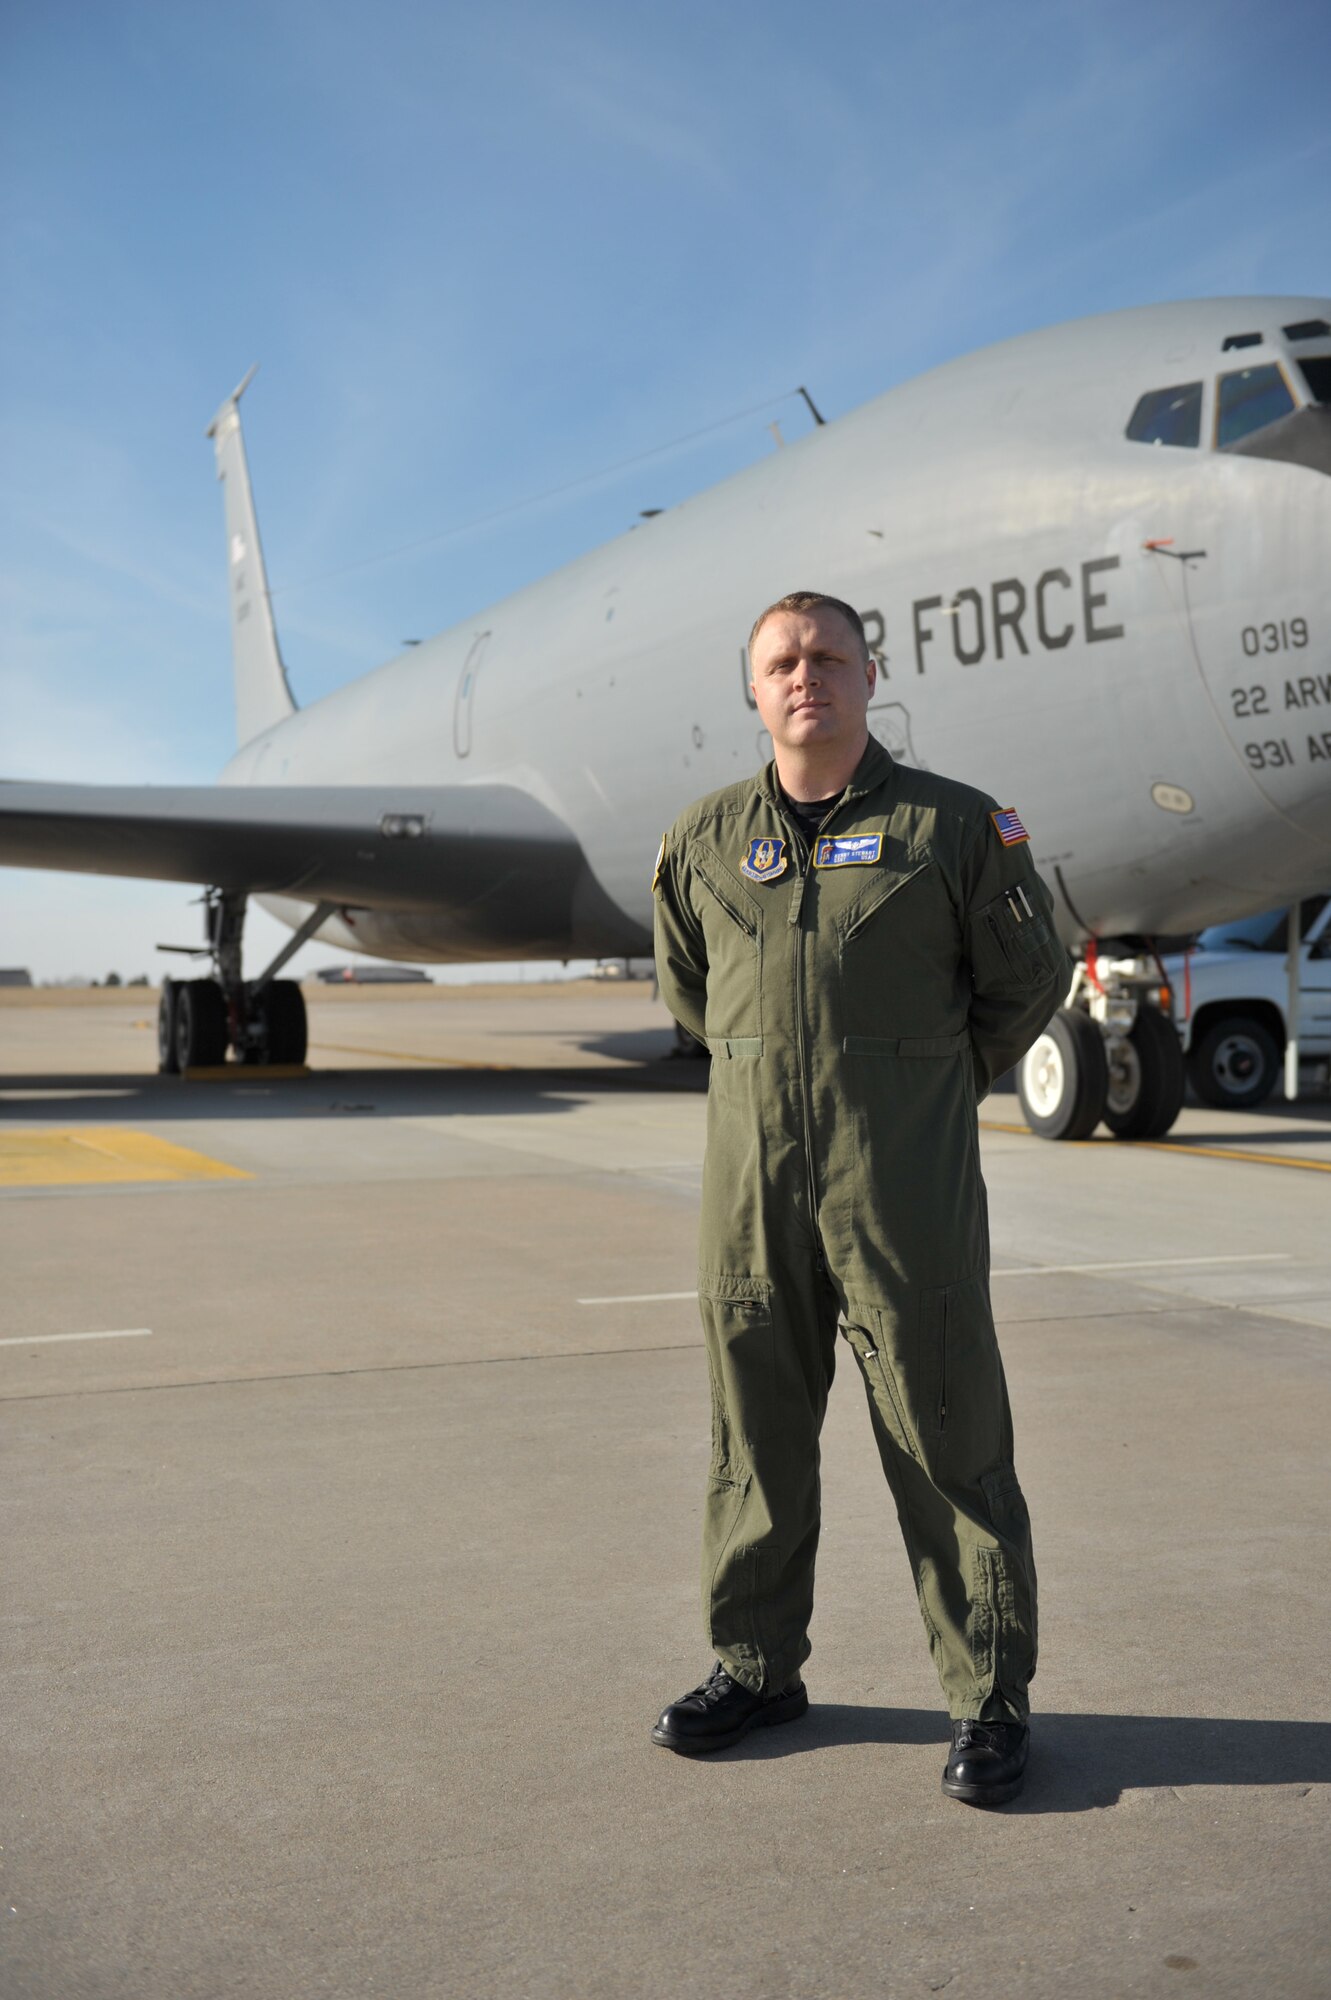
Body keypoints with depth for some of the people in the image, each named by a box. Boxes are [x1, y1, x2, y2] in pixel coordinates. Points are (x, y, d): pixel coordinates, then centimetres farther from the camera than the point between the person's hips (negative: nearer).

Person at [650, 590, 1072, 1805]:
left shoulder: (954, 826, 1)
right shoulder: (704, 841, 9)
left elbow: (1030, 981, 10)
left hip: (906, 1191, -3)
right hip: (751, 1187, 3)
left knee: (948, 1443, 1)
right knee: (755, 1439, 12)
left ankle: (990, 1699, 14)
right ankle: (756, 1666, 28)